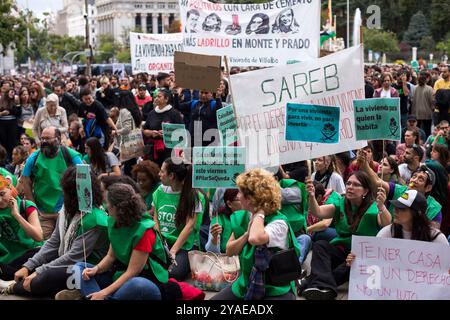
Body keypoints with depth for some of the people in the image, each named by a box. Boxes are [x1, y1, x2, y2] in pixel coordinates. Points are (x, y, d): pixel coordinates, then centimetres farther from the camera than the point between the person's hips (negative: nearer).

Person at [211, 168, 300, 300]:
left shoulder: (278, 222, -20)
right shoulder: (242, 217, 2)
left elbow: (255, 239, -38)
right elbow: (229, 251, 4)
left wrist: (260, 211, -23)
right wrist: (246, 234, -13)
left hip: (275, 291, -6)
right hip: (246, 285, 7)